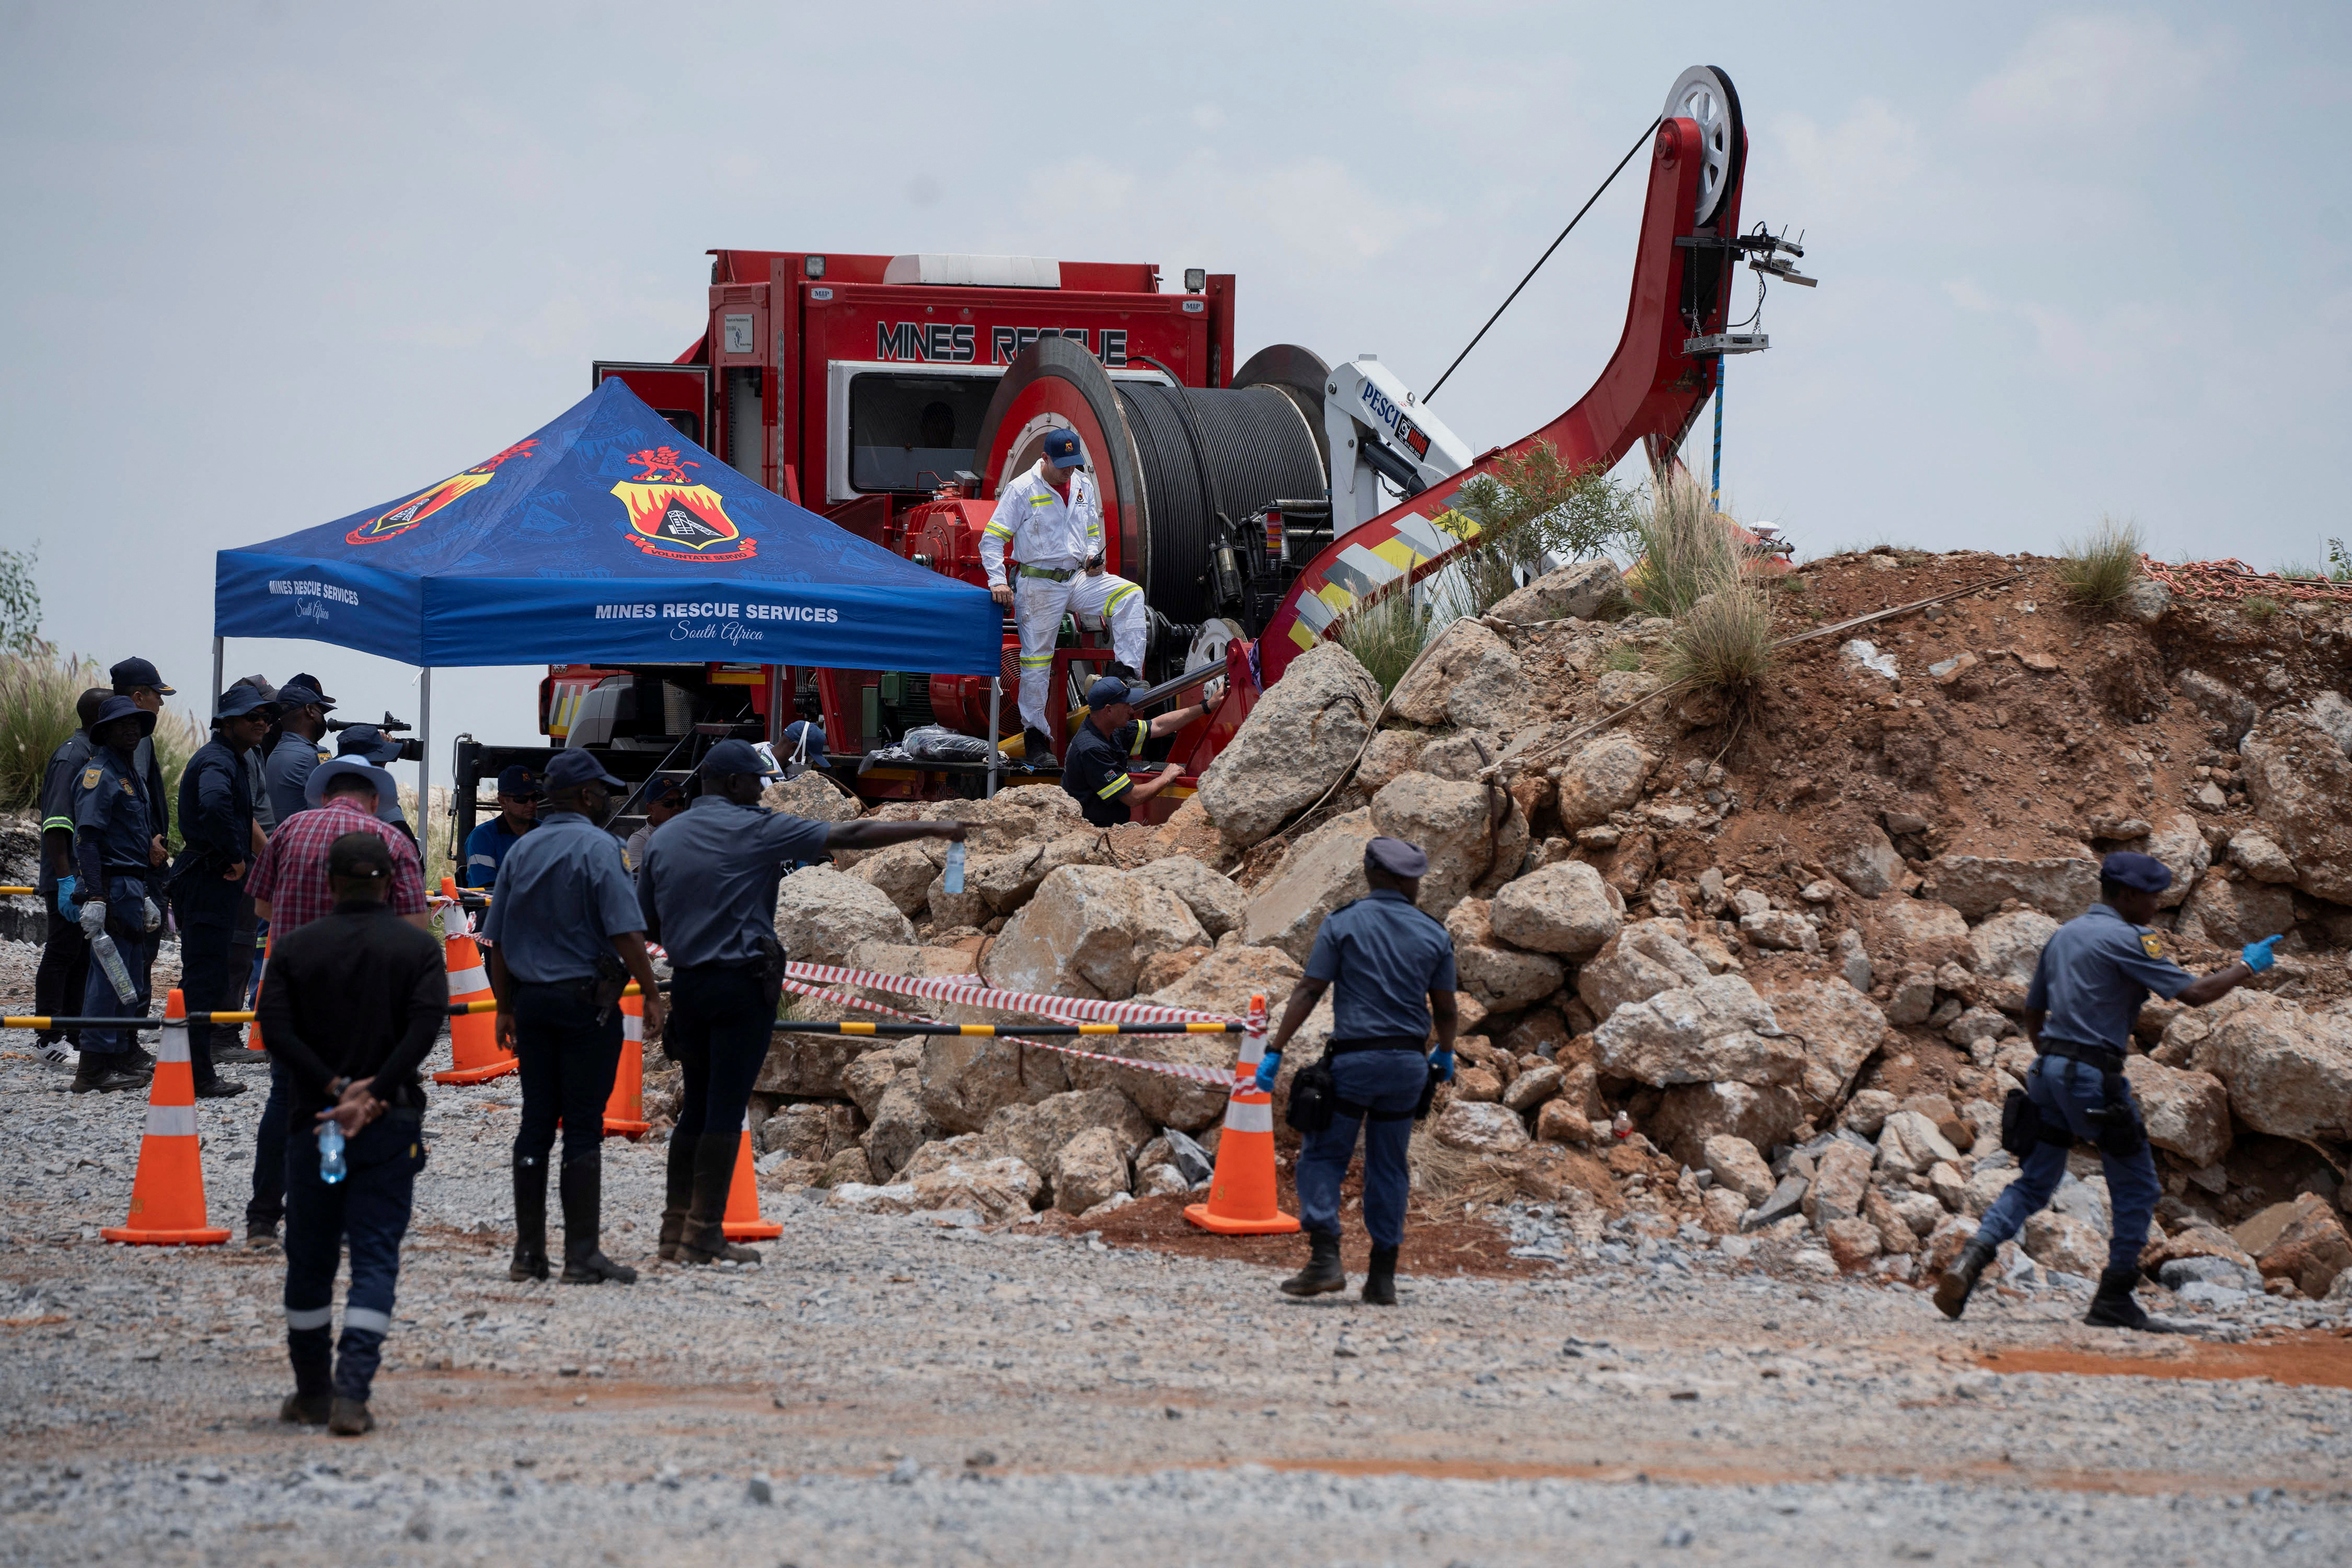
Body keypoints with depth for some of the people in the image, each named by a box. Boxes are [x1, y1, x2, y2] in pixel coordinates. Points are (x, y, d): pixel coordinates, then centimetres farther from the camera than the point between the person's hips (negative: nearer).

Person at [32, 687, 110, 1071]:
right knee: (63, 954, -5)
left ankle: (73, 1036, 16)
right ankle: (50, 1040, -2)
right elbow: (56, 823, -19)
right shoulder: (72, 757, -14)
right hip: (71, 880, -9)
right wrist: (65, 878, -24)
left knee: (82, 957, 11)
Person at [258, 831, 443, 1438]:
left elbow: (275, 1029, -8)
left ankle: (312, 1393, 23)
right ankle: (352, 1394, -16)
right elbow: (425, 1025, -13)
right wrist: (372, 1095, -14)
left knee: (309, 1260, 14)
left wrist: (335, 1088, -10)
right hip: (392, 1125, -1)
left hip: (313, 1120, 1)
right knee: (376, 1257, -2)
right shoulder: (418, 948, 1)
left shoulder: (296, 948, 3)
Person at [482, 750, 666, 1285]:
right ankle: (582, 1255, -5)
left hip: (530, 997, 6)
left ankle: (528, 1252, 9)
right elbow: (625, 932, -16)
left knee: (536, 1121, 9)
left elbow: (499, 940, 13)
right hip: (586, 999, -6)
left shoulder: (521, 851, 11)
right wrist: (652, 994, -10)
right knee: (583, 1126, -4)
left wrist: (506, 1006, 18)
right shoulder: (597, 848, -9)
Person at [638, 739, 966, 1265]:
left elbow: (646, 924, 12)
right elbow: (849, 836, -7)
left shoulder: (663, 841, 9)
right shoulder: (755, 830, -7)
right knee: (726, 1111, -3)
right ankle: (703, 1233, -4)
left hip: (687, 983, 6)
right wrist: (932, 830, -2)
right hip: (741, 983, -6)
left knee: (696, 1107, 14)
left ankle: (676, 1228, 13)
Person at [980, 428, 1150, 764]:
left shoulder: (1083, 486, 10)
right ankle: (1034, 735, 5)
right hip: (1038, 585, -5)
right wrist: (997, 582, -19)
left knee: (1129, 595, -17)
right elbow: (991, 539, -7)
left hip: (1078, 579, 5)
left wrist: (1093, 557, 1)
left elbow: (1093, 531, 23)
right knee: (1037, 660, -3)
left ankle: (1129, 673, -19)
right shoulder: (1022, 490, -7)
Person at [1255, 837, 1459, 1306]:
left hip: (1354, 1060, -3)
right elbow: (1446, 1011, 10)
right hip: (1408, 1064, 3)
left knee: (1322, 1156, 4)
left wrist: (1275, 1051, -6)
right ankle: (1383, 1277, 10)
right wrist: (1445, 1055, 29)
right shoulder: (1434, 934, 5)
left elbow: (1308, 992, -8)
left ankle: (1325, 1258, -13)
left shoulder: (1342, 923, -3)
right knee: (1389, 1167, 11)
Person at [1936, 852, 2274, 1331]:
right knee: (2137, 1189, 5)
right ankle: (2113, 1300, 6)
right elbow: (2195, 993, -14)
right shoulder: (2126, 940, -10)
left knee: (2034, 1181, 10)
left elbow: (2033, 1011, 23)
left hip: (2049, 1070, 8)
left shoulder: (2064, 935, 16)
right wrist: (2247, 967, 0)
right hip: (2095, 1077, -8)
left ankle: (1972, 1259, -12)